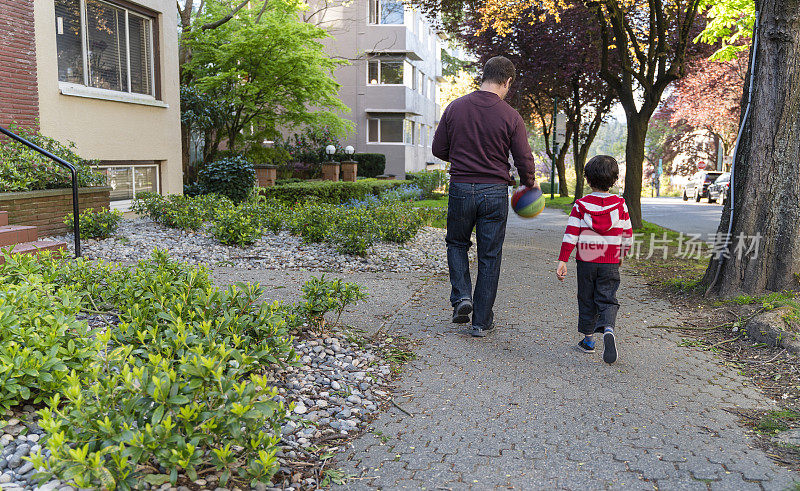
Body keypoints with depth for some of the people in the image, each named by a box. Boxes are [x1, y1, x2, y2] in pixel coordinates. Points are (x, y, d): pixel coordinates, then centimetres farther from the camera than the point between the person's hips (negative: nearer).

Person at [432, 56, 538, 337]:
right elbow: (524, 161, -4)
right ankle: (482, 321, 13)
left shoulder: (455, 108, -1)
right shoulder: (510, 117, -7)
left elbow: (439, 149, 5)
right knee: (489, 256, 8)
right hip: (495, 192, -1)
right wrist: (529, 184, 16)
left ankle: (461, 296, 6)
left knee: (457, 243, 24)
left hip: (460, 188, 1)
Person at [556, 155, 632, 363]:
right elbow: (627, 235, 6)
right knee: (607, 300, 5)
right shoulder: (620, 204, 0)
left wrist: (562, 261, -8)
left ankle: (588, 340, 20)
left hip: (585, 262, 0)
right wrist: (621, 255, 23)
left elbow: (571, 234, -9)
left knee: (587, 301, 12)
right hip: (610, 264, 0)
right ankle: (608, 329, -23)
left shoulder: (581, 205, -4)